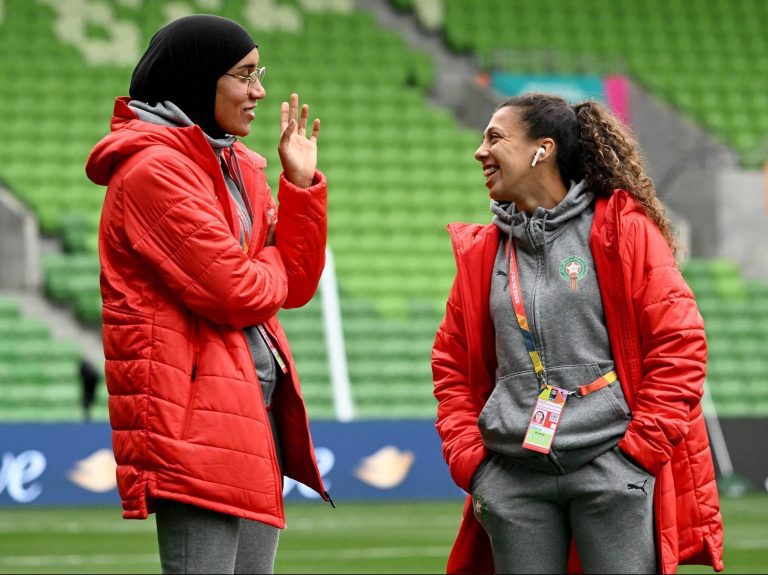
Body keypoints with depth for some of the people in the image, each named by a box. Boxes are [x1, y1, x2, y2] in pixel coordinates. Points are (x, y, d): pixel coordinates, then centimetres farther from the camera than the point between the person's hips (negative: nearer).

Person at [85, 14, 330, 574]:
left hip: (256, 403, 10)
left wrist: (301, 185, 6)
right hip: (194, 410, -10)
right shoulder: (156, 167, -11)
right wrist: (270, 265, 5)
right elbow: (233, 291, -17)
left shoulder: (236, 166, 19)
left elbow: (295, 286, 14)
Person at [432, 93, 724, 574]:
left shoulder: (623, 229, 0)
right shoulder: (481, 251, 13)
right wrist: (468, 459, 7)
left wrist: (642, 447, -9)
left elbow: (679, 341, -4)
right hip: (513, 479, 4)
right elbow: (452, 362, 19)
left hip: (611, 467, -4)